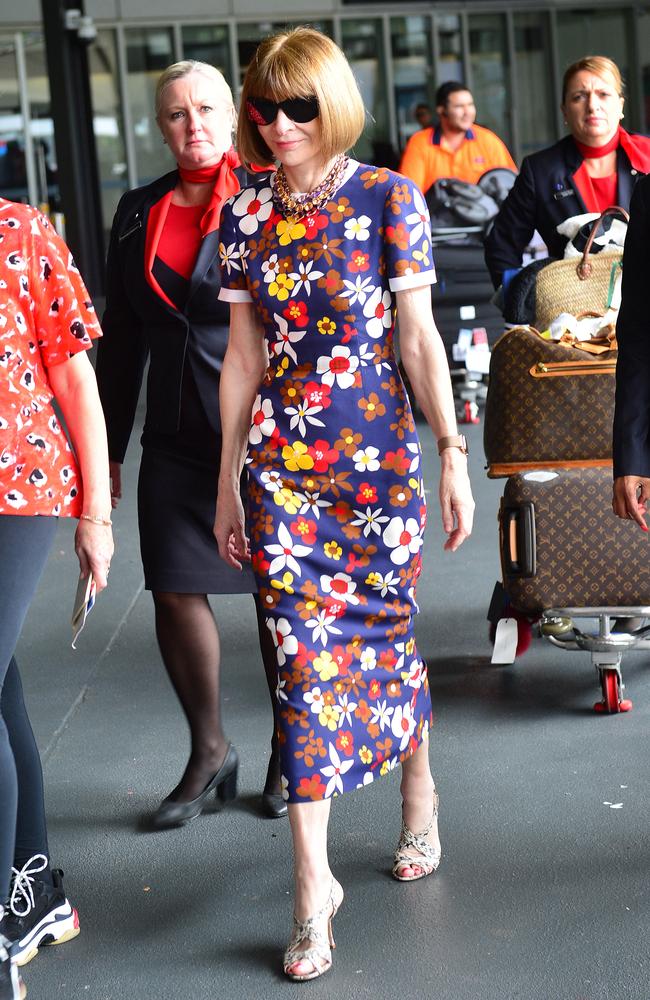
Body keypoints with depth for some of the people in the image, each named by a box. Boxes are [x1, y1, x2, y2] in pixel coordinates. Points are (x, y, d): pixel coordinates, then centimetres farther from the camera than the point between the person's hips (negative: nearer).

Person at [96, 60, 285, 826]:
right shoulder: (138, 212, 10)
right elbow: (121, 337, 13)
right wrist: (106, 447, 11)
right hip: (176, 438, 4)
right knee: (174, 590, 3)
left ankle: (291, 750, 25)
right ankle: (208, 754, 21)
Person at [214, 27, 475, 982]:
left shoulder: (389, 198, -1)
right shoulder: (244, 215, 7)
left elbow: (420, 338, -1)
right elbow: (242, 357, 10)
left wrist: (453, 453, -5)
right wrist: (227, 480, 10)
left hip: (380, 450, -2)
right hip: (280, 463, 2)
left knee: (385, 631, 9)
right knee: (303, 653, -3)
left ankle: (418, 789, 38)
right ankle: (313, 880, 1)